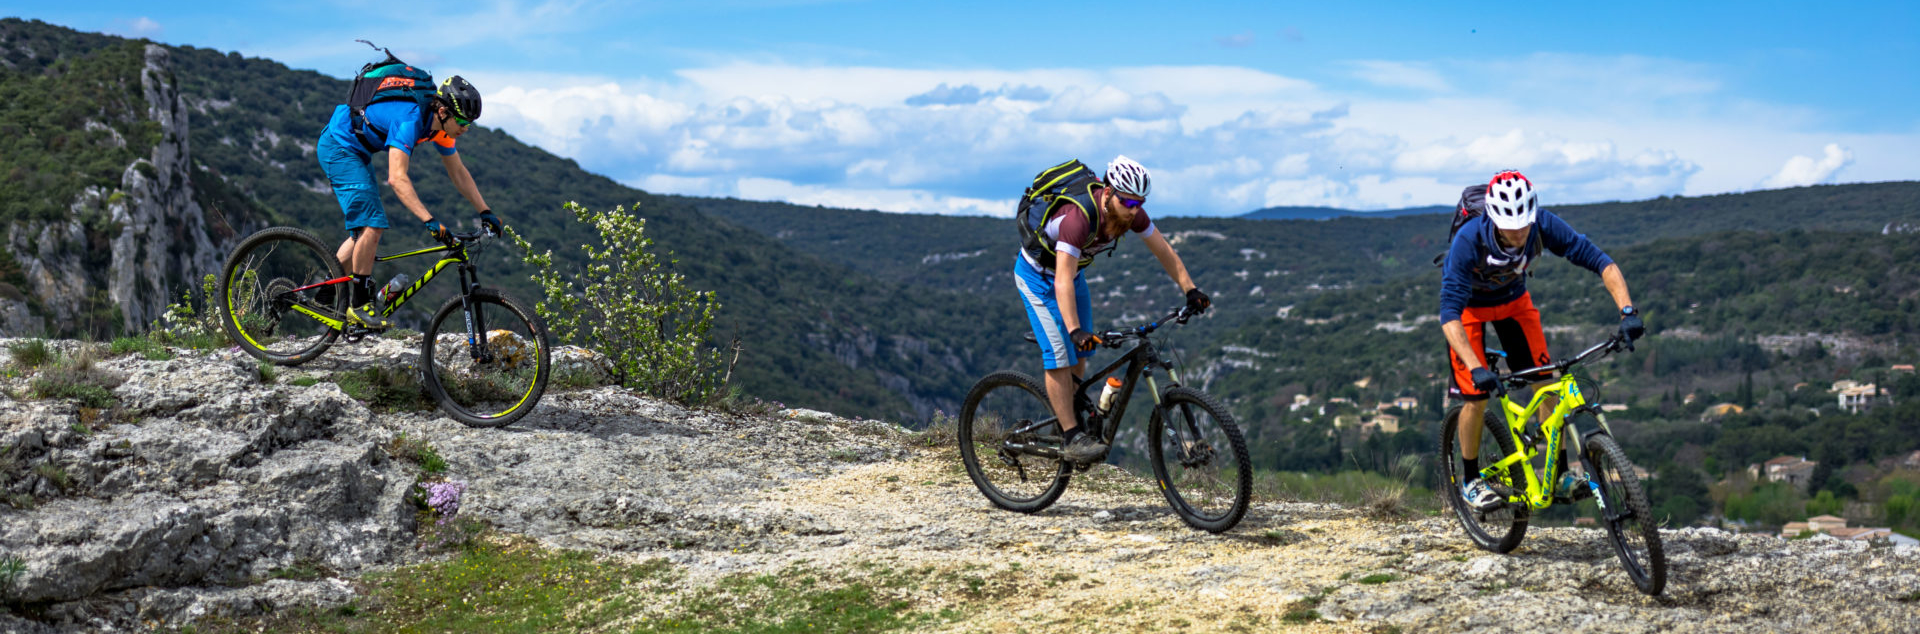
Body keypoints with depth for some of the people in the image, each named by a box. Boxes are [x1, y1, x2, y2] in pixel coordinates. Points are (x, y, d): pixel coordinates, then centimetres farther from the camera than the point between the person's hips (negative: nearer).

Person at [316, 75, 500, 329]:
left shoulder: (440, 125, -6)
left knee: (364, 228, 12)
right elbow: (397, 179, -40)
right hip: (338, 145, -9)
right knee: (372, 225, -17)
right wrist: (429, 221, -46)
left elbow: (458, 172, 6)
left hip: (356, 151, 10)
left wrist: (485, 212, 2)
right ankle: (360, 304, -9)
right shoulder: (410, 120, -32)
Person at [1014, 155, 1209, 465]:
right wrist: (1075, 330, -52)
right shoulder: (1079, 216, -39)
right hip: (1038, 274, -7)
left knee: (1080, 353, 9)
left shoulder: (1131, 212, -18)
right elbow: (1063, 281, -44)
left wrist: (1190, 290, -10)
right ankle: (1071, 438, -13)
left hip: (1072, 269, 7)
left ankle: (1067, 411, 27)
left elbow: (1163, 250, -6)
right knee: (1060, 354, -15)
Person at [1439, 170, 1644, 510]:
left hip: (1514, 299, 3)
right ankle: (1471, 482, 8)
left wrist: (1627, 311, -41)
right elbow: (1449, 314, -42)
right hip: (1469, 305, -3)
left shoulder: (1543, 225, -31)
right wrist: (1476, 368, -53)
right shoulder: (1469, 241, -39)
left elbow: (1601, 261, -27)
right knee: (1476, 396, -11)